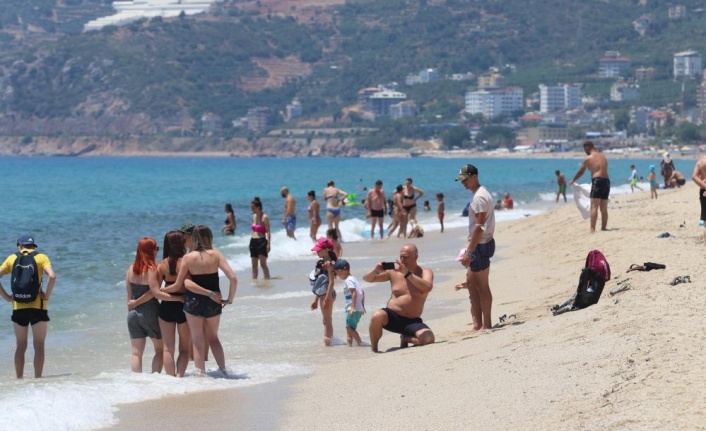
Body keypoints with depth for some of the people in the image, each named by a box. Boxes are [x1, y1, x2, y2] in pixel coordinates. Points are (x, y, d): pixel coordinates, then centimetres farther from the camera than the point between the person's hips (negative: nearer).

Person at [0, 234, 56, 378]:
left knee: (20, 346, 13)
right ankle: (37, 378, 1)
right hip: (38, 307, -2)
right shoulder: (41, 258, 1)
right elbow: (52, 277, -16)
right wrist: (47, 295, -6)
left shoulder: (12, 258, 8)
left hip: (18, 308, 2)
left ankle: (19, 379, 14)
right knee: (39, 346, 5)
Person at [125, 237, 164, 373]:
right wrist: (137, 302, -5)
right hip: (150, 311, -5)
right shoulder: (153, 269, -12)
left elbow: (129, 294, 8)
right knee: (160, 349, 8)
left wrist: (131, 309, 16)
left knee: (136, 352, 8)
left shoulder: (131, 269, 4)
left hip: (133, 313, 5)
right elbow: (153, 292, -17)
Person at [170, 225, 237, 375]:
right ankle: (223, 369, 17)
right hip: (213, 303, 1)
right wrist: (230, 299, -2)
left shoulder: (188, 257, -8)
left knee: (198, 341, 10)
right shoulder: (216, 255, -7)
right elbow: (233, 279, -14)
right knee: (213, 337, 22)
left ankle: (201, 373, 9)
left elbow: (178, 285, -5)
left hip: (193, 302, -1)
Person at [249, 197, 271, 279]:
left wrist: (268, 244, -18)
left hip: (261, 241, -7)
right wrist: (252, 241, 16)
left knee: (263, 264, -8)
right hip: (253, 241, 7)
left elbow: (268, 232, -13)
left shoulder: (264, 217, -10)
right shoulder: (254, 216, 12)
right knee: (254, 265, 9)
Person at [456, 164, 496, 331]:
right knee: (471, 281, 14)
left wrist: (469, 251, -23)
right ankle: (477, 323, 17)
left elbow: (479, 227, -23)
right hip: (480, 244, 11)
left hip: (481, 245, -11)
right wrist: (470, 248, 20)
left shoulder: (480, 197, -18)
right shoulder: (480, 194, 14)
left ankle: (486, 324, 2)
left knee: (482, 286, -4)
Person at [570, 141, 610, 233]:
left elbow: (580, 172, 12)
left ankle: (592, 229, -21)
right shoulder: (603, 156, 17)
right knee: (604, 208, 13)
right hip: (606, 181, 6)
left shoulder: (588, 158, 2)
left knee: (594, 207, -12)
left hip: (597, 181, -6)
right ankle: (603, 228, 17)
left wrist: (573, 180, 28)